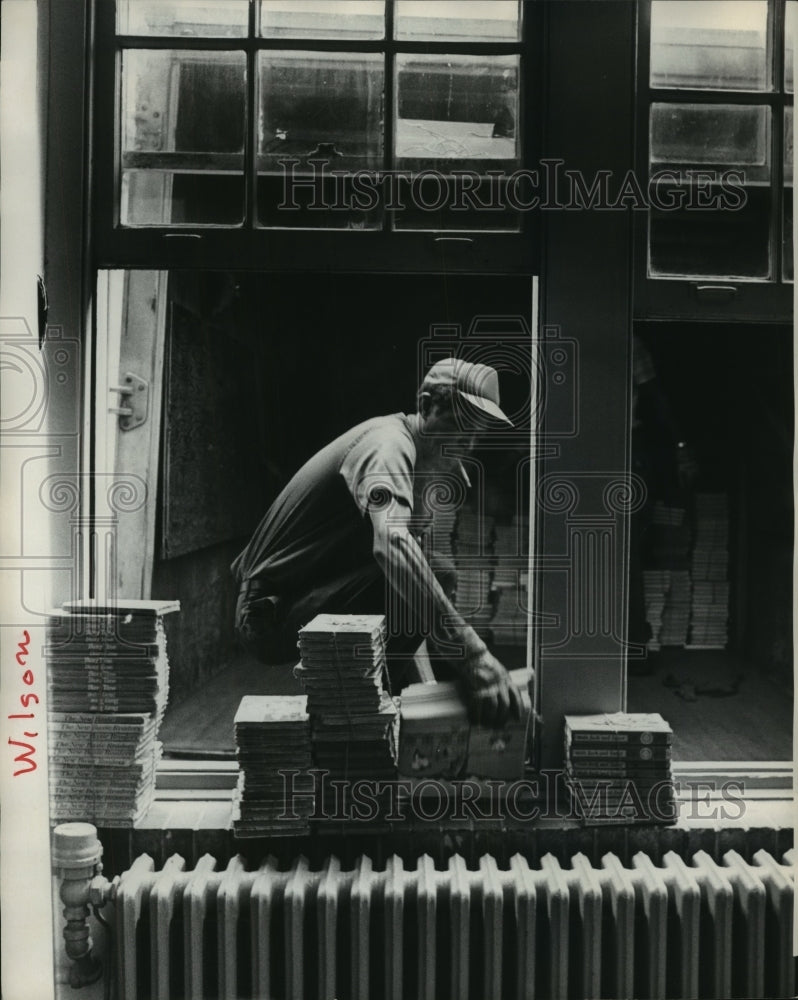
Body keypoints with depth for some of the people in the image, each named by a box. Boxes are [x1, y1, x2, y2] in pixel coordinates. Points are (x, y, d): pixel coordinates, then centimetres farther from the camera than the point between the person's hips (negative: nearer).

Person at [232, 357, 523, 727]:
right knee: (407, 583, -26)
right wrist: (473, 654, -44)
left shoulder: (421, 461, 11)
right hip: (272, 613, -10)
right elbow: (391, 544, -40)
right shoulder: (389, 443, -21)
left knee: (435, 575, 7)